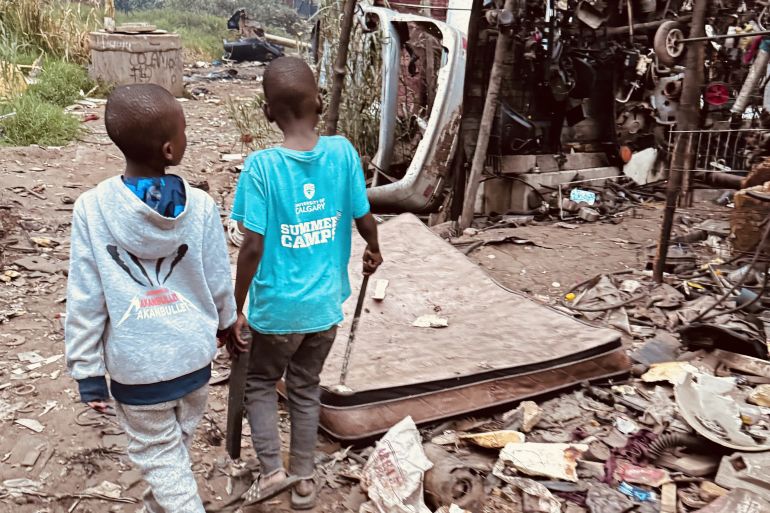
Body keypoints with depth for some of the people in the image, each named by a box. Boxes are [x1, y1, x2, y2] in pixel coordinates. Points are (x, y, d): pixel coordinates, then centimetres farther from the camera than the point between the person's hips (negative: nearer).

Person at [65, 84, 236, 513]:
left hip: (137, 367, -3)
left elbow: (85, 303, -13)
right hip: (194, 356, 3)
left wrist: (88, 372, -1)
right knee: (177, 447, 26)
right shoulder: (201, 205, -14)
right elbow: (220, 282, -2)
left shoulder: (92, 209, -17)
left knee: (160, 458, 14)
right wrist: (225, 321, 19)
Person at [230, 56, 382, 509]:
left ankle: (272, 469, 16)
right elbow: (364, 217, 0)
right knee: (306, 387, 22)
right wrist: (374, 250, 22)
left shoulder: (261, 166, -19)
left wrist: (236, 311, -7)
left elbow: (253, 247, -18)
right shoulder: (343, 152, -11)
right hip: (325, 305, 3)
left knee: (261, 384, 23)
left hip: (276, 308, -3)